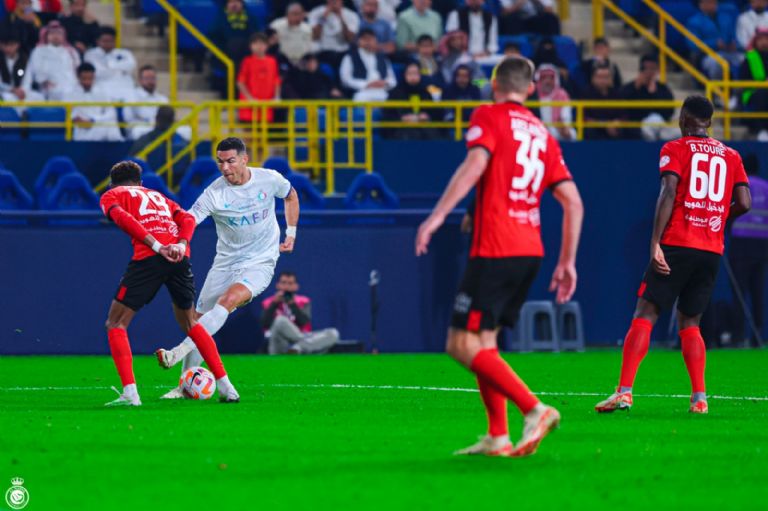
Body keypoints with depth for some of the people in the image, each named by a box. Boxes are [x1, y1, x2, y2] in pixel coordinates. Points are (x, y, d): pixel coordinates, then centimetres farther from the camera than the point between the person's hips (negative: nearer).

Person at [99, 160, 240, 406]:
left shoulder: (111, 195, 20)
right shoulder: (159, 196, 35)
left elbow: (121, 217, -3)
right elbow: (187, 218, 16)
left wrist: (156, 246, -11)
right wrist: (181, 244, -2)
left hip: (148, 257, -5)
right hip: (180, 258, 5)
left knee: (116, 324, 6)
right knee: (189, 322, 25)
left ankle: (130, 393, -9)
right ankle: (226, 387, 19)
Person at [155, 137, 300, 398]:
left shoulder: (270, 179, -9)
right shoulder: (214, 193, -13)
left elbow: (290, 195, 15)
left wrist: (291, 233, 10)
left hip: (261, 262, -2)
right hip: (226, 261, 2)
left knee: (228, 300, -30)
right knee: (199, 318, 0)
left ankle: (180, 351, -37)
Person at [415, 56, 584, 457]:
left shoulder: (488, 117, 1)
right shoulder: (542, 134, 18)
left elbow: (475, 163, -19)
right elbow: (573, 202, 13)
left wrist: (437, 215, -23)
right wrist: (568, 262, 17)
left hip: (494, 250, -7)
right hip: (530, 250, 7)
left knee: (463, 344, -8)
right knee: (483, 343, 15)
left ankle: (534, 409, -20)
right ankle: (497, 438, 8)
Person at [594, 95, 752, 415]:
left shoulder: (675, 149, 2)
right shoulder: (731, 156, 14)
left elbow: (668, 194, -11)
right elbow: (744, 203, 5)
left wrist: (655, 243, -16)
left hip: (677, 245, -4)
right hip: (712, 250, 4)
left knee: (645, 315, -5)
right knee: (690, 322, 15)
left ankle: (624, 391, -17)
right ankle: (699, 397, 2)